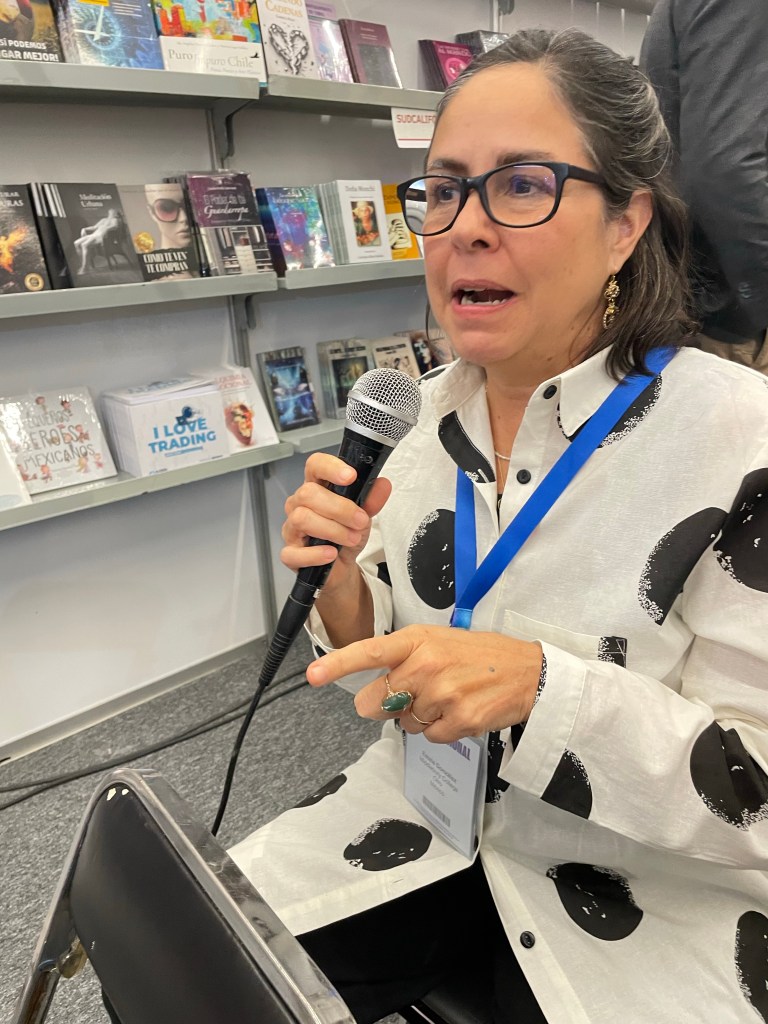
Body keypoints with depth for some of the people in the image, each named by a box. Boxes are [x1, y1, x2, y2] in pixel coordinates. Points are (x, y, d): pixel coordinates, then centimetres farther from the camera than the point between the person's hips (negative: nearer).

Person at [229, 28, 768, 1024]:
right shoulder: (425, 416, -5)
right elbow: (387, 672, 4)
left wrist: (541, 685, -31)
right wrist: (343, 578, -17)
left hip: (639, 895, -3)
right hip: (430, 824, 4)